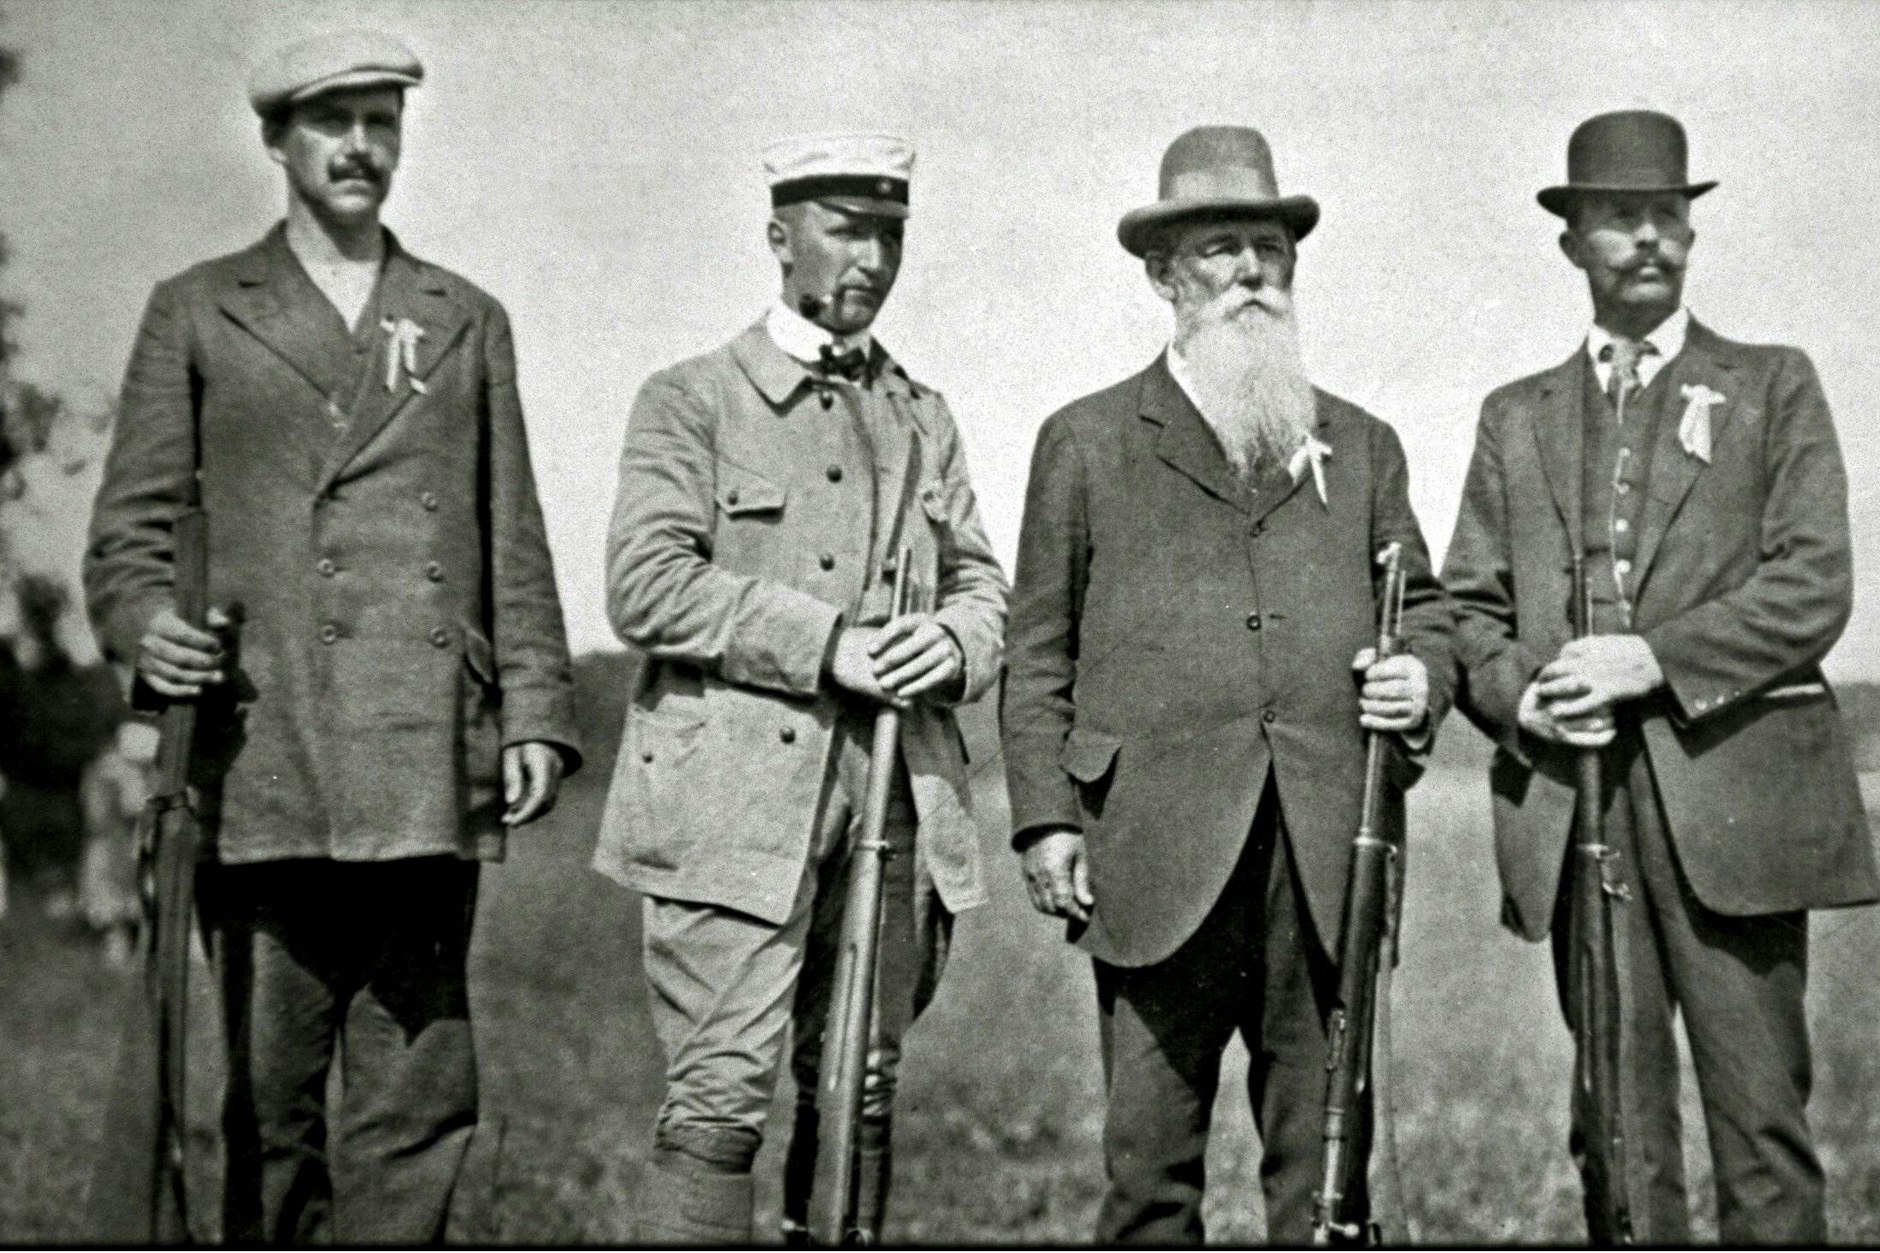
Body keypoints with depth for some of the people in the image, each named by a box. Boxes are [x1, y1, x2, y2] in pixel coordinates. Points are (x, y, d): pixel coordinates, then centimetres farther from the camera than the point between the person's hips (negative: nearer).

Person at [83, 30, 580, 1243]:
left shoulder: (469, 322, 18)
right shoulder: (197, 313, 12)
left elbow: (515, 546, 16)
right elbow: (130, 526, 8)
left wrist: (536, 713, 6)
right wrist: (147, 625, -13)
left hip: (431, 766, 2)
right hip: (268, 761, -1)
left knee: (420, 1094, -1)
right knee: (271, 1091, 1)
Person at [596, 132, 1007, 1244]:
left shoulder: (923, 417, 20)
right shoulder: (692, 400, 4)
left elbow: (981, 581, 17)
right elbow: (646, 585, -8)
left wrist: (953, 642, -7)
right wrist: (823, 645, -15)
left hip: (898, 798, 5)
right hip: (737, 804, -5)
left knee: (863, 1098, 8)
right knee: (722, 1095, -10)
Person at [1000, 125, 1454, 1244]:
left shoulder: (1361, 446, 19)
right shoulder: (1088, 442, 11)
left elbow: (1425, 607, 25)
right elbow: (1039, 652, 8)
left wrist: (1424, 678, 2)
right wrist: (1046, 817, -2)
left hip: (1329, 858, 3)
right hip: (1160, 858, -2)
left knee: (1327, 1162, 4)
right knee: (1150, 1158, -2)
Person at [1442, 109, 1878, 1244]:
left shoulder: (1774, 387, 10)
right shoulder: (1517, 418, 18)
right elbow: (1467, 604, 14)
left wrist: (1653, 658, -12)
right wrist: (1517, 692, -7)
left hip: (1732, 796, -2)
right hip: (1574, 806, 3)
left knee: (1761, 1115, -3)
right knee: (1617, 1125, 3)